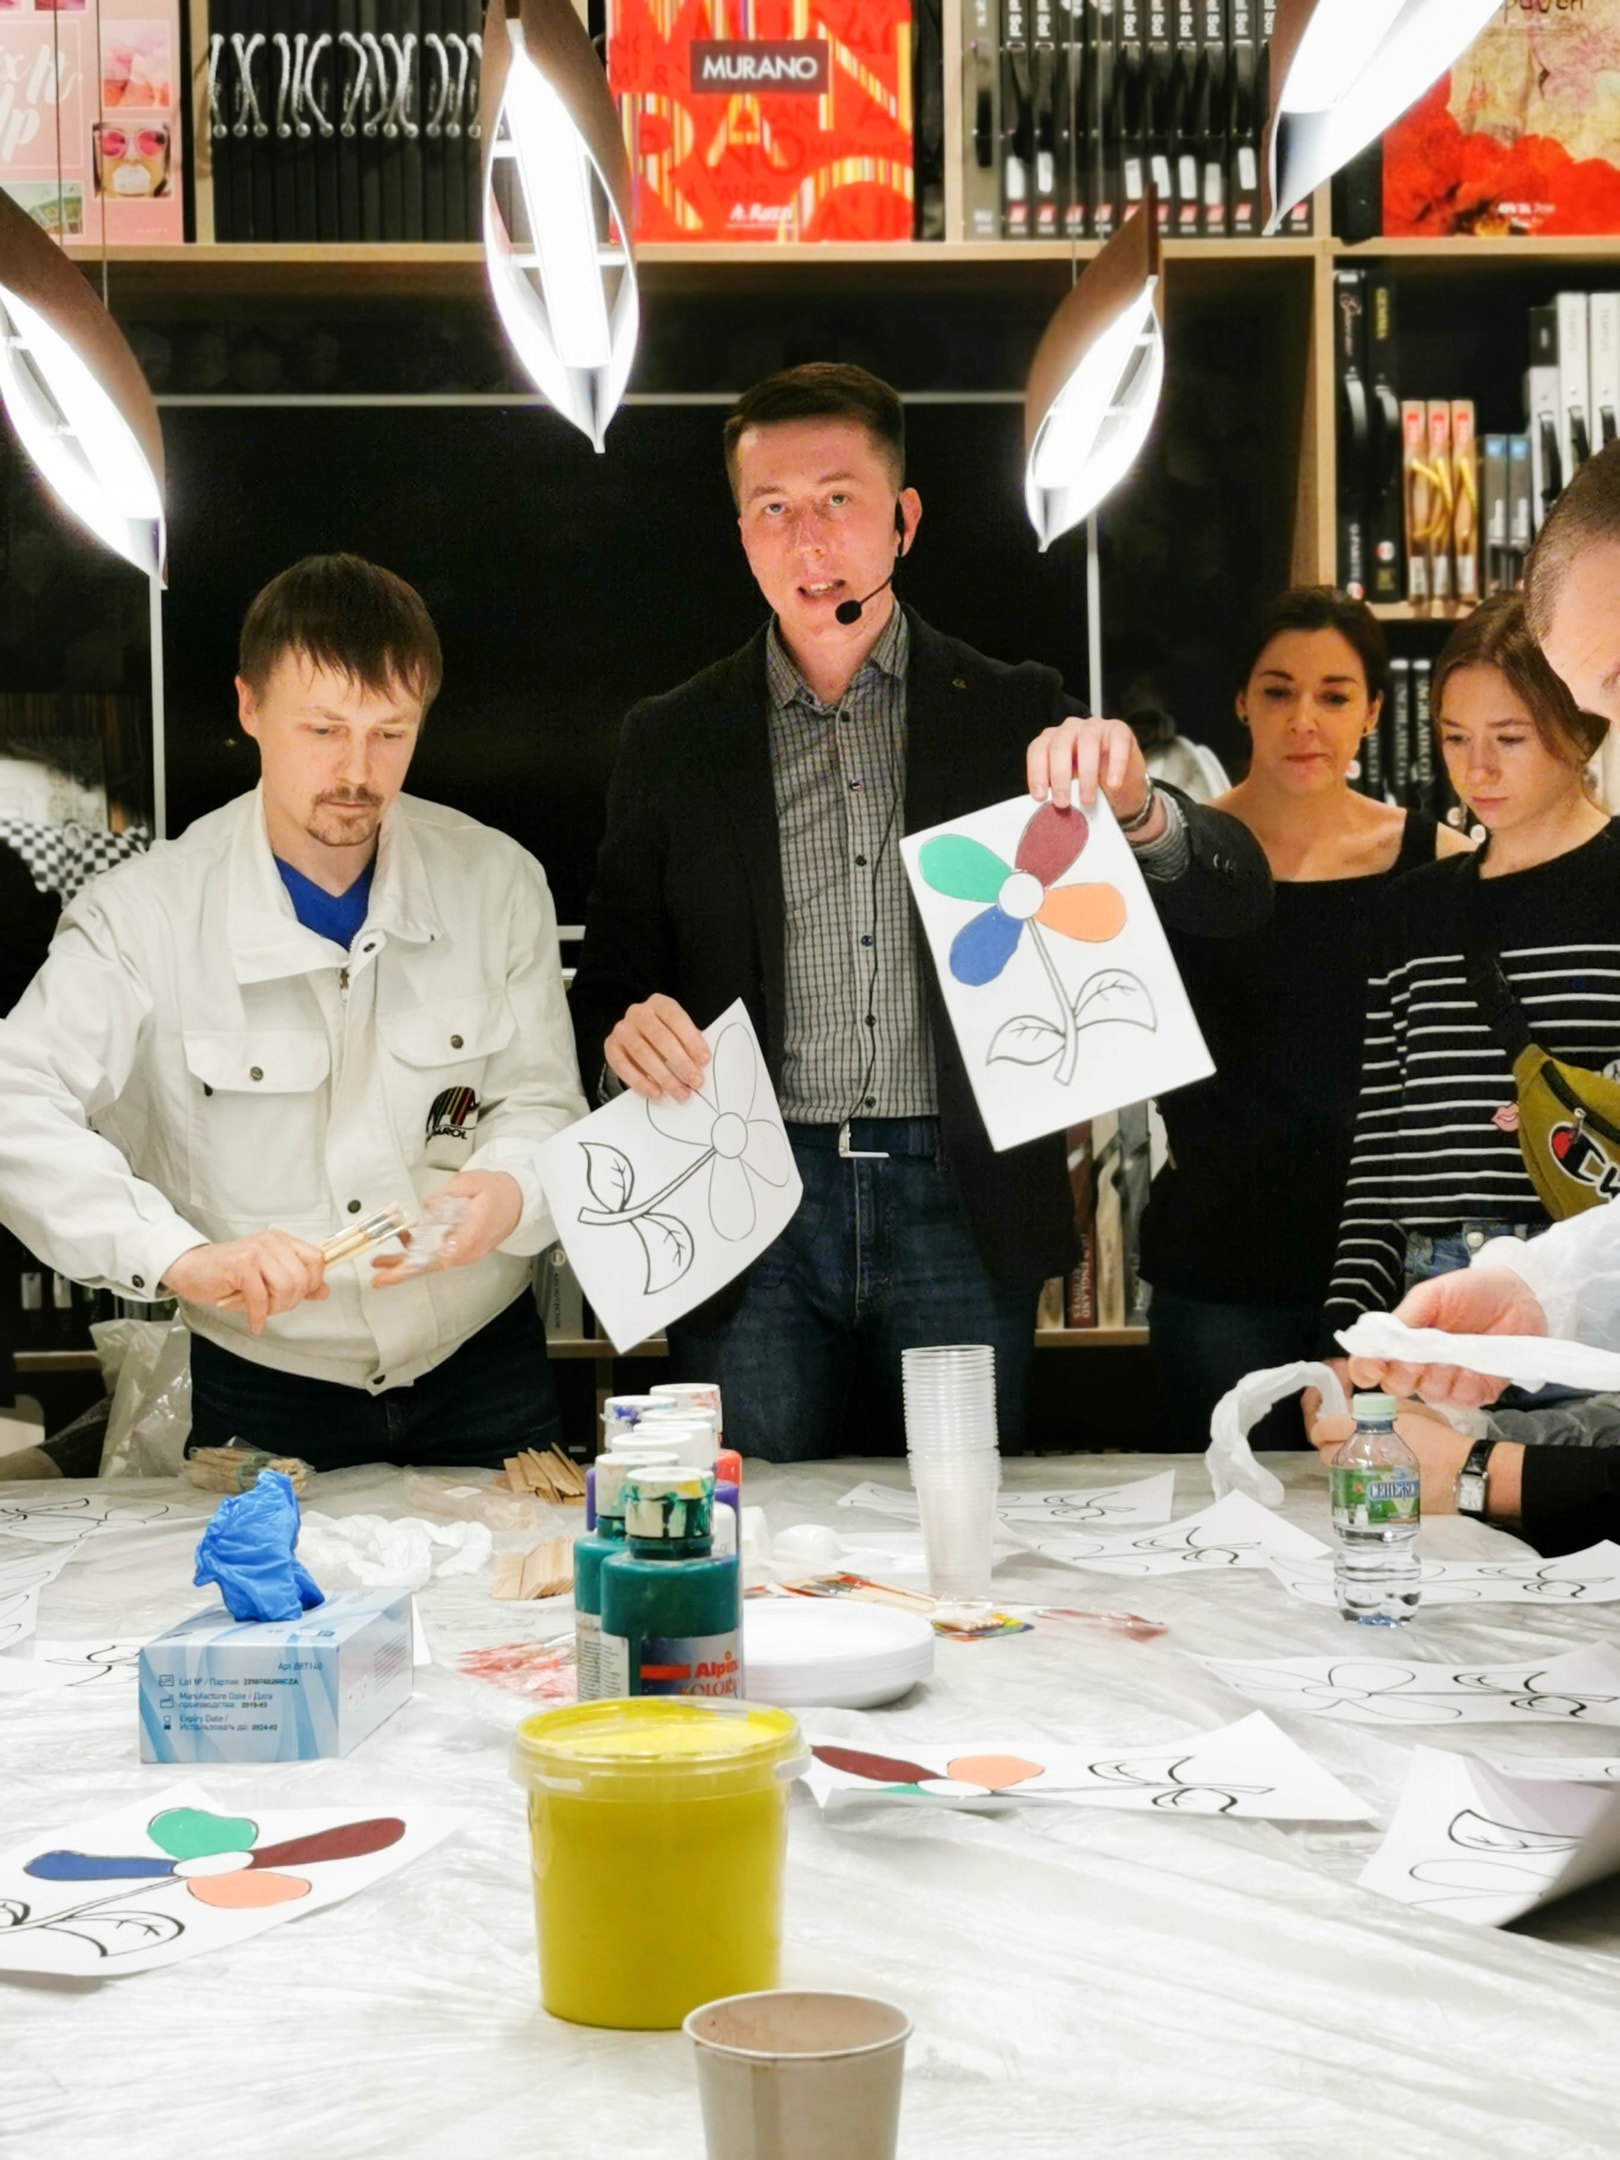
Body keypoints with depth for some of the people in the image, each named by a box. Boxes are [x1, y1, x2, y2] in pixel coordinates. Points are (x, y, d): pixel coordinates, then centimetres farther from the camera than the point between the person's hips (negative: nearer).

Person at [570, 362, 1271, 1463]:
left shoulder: (1011, 714, 6)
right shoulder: (672, 742, 8)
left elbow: (1238, 896, 0)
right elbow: (607, 989, 11)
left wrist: (1135, 810, -21)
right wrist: (626, 1035, -12)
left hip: (962, 1213, 0)